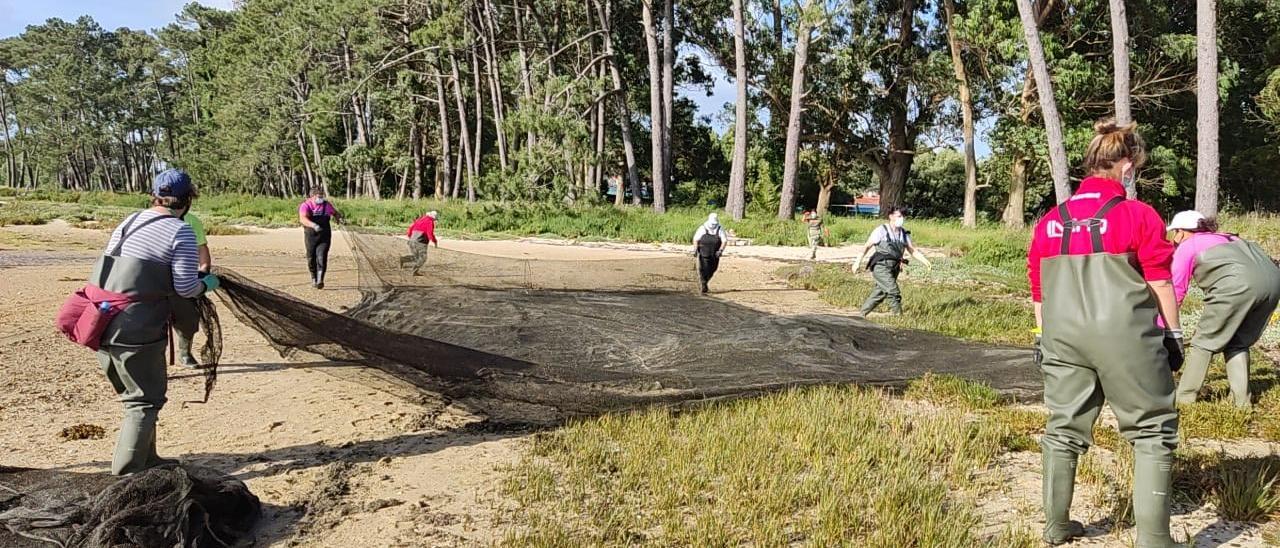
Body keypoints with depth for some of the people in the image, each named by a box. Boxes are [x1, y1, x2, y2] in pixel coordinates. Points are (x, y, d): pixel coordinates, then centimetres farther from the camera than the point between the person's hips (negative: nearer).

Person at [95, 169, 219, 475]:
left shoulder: (128, 222, 11)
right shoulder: (180, 232, -9)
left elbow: (112, 270, 14)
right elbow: (186, 288, -12)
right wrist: (207, 284, 8)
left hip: (103, 327, 7)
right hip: (138, 332, -7)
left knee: (134, 394, 22)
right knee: (145, 401, 5)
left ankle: (145, 460, 33)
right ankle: (126, 476, 2)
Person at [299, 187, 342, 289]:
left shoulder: (326, 205, 0)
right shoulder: (306, 205, -10)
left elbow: (335, 213, 20)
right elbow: (303, 219, -28)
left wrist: (339, 218, -3)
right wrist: (313, 225, -45)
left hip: (324, 237, 0)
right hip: (311, 236, 0)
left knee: (322, 258, -15)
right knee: (311, 260, 11)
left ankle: (320, 281, -21)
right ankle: (314, 279, 33)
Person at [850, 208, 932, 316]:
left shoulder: (904, 234, 12)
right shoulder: (882, 230, -6)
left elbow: (914, 251, 13)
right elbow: (867, 246, -6)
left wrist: (927, 262, 0)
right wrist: (858, 262, -14)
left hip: (894, 269, 7)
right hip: (881, 267, -7)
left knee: (879, 295, 11)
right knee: (894, 292, -17)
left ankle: (860, 316, 22)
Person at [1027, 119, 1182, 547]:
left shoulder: (1050, 222, 9)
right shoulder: (1139, 216, -4)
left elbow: (1038, 289, 13)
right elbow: (1160, 284, -2)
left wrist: (1043, 337, 21)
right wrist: (1173, 334, 8)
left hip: (1063, 338, 5)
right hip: (1125, 338, -4)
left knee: (1063, 430, 14)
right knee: (1153, 431, 9)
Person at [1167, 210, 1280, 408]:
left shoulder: (1186, 247, 15)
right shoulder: (1223, 237, 34)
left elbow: (1176, 293, 14)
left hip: (1238, 284, -7)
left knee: (1204, 342, 8)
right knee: (1238, 343, 22)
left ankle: (1184, 397, 16)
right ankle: (1241, 399, 20)